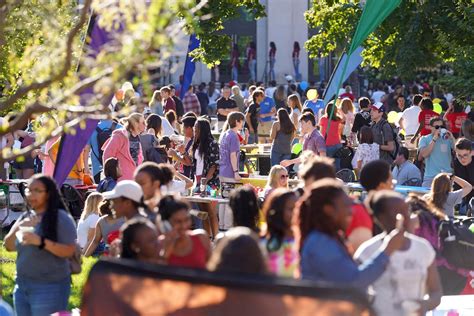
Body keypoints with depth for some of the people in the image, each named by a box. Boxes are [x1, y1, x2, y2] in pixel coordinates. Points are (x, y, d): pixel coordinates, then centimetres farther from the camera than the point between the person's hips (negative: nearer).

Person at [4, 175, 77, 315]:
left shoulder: (61, 218, -8)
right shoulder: (25, 217, 11)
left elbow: (69, 251, -15)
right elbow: (9, 246, 8)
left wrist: (40, 241, -26)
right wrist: (18, 228, -12)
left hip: (50, 287, -6)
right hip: (22, 285, 7)